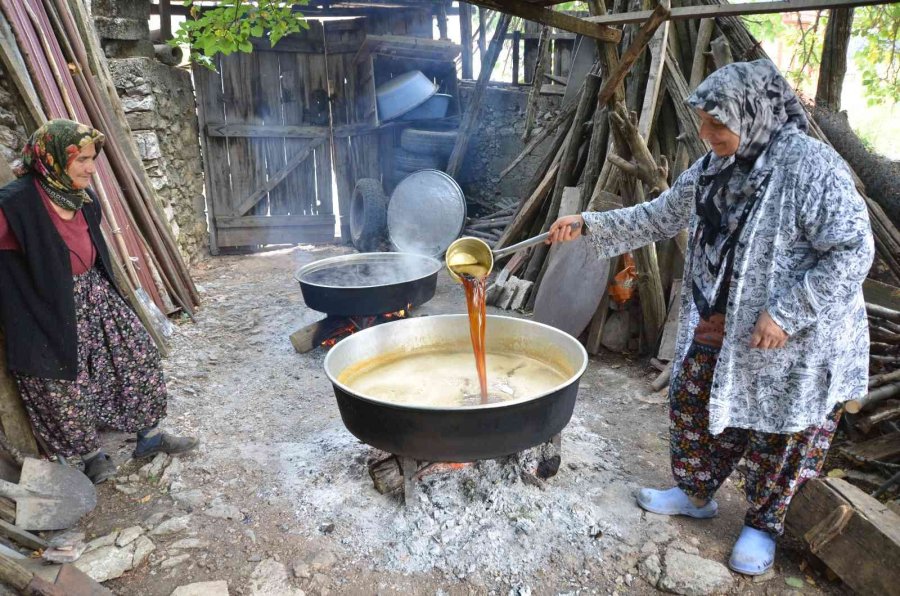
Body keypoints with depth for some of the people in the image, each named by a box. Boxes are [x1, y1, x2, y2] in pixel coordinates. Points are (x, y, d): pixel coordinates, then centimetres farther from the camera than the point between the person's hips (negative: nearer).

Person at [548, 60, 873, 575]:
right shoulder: (713, 170, 3)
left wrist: (787, 314, -26)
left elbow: (853, 251, -22)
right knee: (694, 405, 16)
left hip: (795, 341, -7)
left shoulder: (812, 166, -20)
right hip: (718, 329, 7)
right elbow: (658, 218, 11)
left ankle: (764, 525, 34)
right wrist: (588, 224, 3)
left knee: (779, 435, 10)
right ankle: (695, 493, 40)